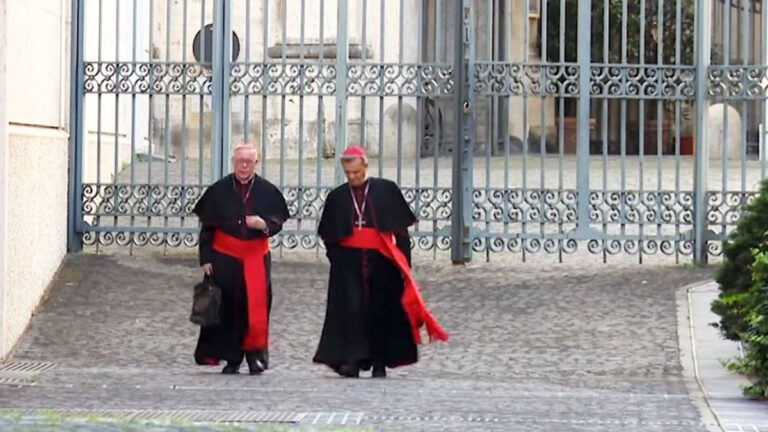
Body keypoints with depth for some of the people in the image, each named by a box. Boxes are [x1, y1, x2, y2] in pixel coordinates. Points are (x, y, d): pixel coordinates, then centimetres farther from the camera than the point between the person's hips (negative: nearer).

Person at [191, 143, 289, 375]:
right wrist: (206, 258, -3)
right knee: (228, 308, 3)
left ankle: (256, 355, 4)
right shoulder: (218, 190, 1)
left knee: (255, 306, -4)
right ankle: (232, 358, 11)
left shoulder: (267, 191, 2)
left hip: (256, 258, 0)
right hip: (224, 258, 0)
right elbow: (207, 227, 3)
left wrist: (264, 224, -19)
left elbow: (278, 222, 3)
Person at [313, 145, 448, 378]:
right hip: (349, 262, 1)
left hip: (381, 261, -1)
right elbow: (329, 236, 13)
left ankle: (379, 362, 12)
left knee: (381, 311, 2)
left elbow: (401, 228, 3)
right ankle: (351, 360, -12)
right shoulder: (336, 197, 8)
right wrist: (336, 258, 0)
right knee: (351, 309, -11)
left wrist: (403, 261, -3)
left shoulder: (386, 190, 2)